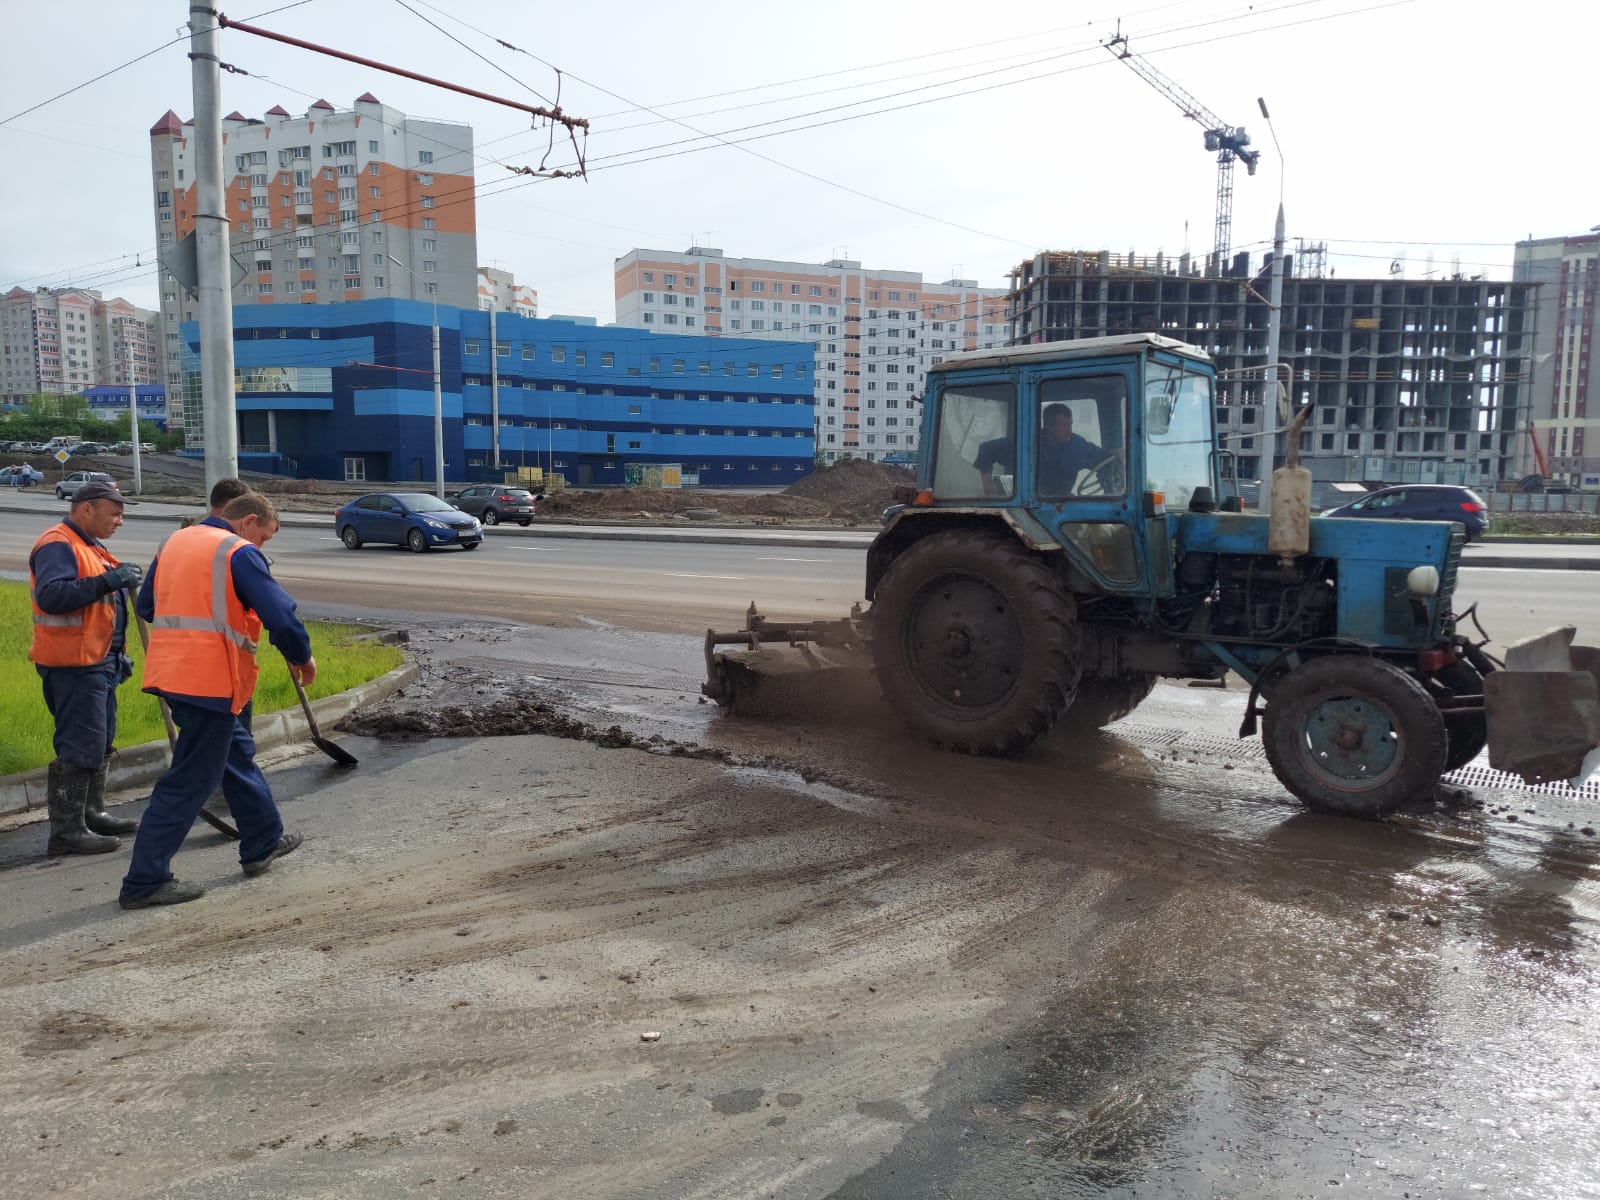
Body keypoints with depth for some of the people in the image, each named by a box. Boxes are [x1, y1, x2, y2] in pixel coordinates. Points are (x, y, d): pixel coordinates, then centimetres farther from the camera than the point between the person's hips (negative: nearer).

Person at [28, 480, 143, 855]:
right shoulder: (57, 545, -15)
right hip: (73, 665, -11)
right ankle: (66, 831, -3)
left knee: (99, 742, 18)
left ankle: (92, 813, 30)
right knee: (79, 748, -9)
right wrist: (107, 581, -31)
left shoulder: (89, 546, 18)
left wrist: (117, 655, 22)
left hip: (98, 662, 11)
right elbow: (50, 596, -30)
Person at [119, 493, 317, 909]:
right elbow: (280, 615, -17)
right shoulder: (240, 553, -10)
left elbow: (146, 606, 23)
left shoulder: (173, 542, 15)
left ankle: (263, 843, 33)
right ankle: (145, 881, 4)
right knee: (189, 781, -1)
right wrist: (302, 658, -1)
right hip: (211, 680, -9)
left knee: (237, 752, 22)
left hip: (169, 670, 9)